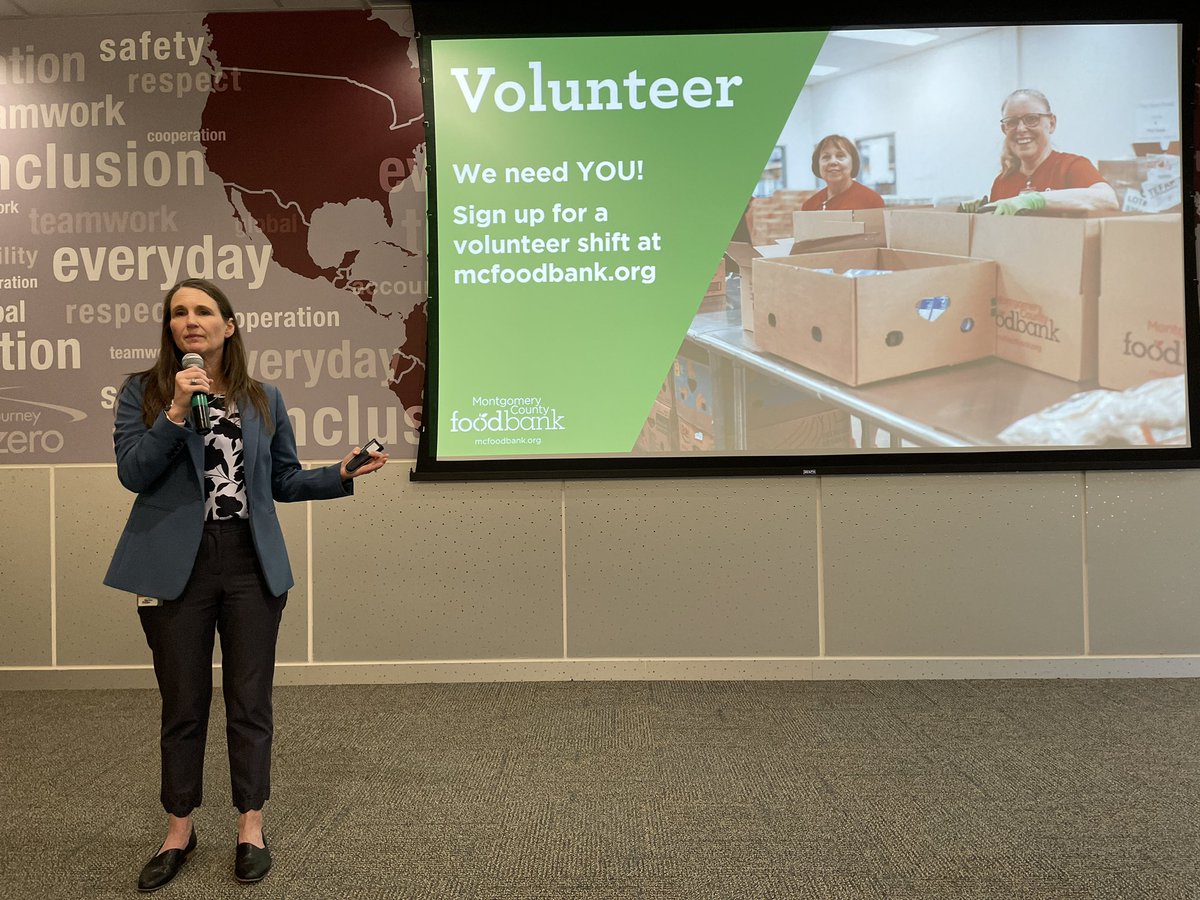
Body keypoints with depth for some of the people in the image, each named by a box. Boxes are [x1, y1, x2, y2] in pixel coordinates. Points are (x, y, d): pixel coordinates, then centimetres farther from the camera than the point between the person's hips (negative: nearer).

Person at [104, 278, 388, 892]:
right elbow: (133, 474, -8)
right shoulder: (142, 392, 3)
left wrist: (342, 475, -4)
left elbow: (284, 480, 11)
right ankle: (179, 830, 28)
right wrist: (176, 414, -19)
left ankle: (250, 826, 23)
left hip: (251, 565, 1)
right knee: (183, 704, 9)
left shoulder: (264, 399, 8)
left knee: (249, 702, 7)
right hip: (176, 566, -1)